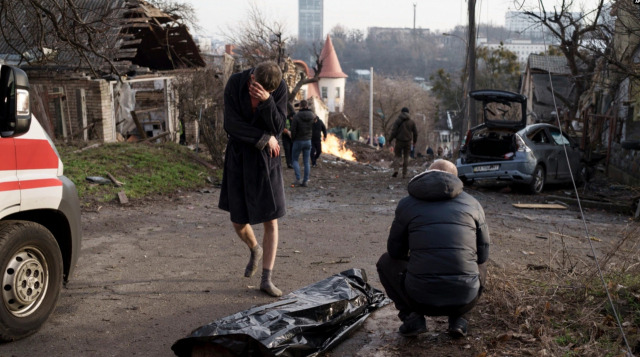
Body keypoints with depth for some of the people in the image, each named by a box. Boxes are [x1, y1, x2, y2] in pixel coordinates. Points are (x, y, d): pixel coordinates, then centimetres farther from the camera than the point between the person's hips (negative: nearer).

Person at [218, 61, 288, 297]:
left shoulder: (280, 88, -14)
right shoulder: (234, 84, -15)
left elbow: (277, 128, -15)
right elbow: (232, 125, -17)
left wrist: (266, 101, -31)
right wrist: (264, 139, -19)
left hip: (266, 158, 0)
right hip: (239, 158, 0)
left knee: (270, 221, -2)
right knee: (238, 222, 6)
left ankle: (266, 279, 9)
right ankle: (255, 250, 40)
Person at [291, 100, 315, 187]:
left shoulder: (297, 116, -16)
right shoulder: (313, 116, -3)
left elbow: (293, 130, -13)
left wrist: (293, 138, 2)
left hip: (298, 141, -4)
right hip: (308, 141, 4)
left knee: (295, 159, 11)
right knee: (306, 162, 9)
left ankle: (298, 179, -1)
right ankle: (305, 181, 9)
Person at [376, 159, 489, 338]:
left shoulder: (406, 203, 6)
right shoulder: (472, 203, 10)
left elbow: (395, 251, 13)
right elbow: (483, 253, 16)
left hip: (421, 299, -2)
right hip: (465, 300, 2)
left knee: (386, 262, 26)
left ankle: (412, 316, 9)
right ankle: (457, 318, 15)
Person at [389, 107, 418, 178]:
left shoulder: (398, 120, -4)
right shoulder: (412, 121, 5)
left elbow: (394, 131, -8)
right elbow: (415, 132, 9)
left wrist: (390, 140, 1)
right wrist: (414, 141, 20)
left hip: (399, 141, -2)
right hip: (408, 141, 2)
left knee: (397, 155, 6)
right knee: (406, 157, 9)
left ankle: (396, 169, -18)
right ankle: (404, 174, 8)